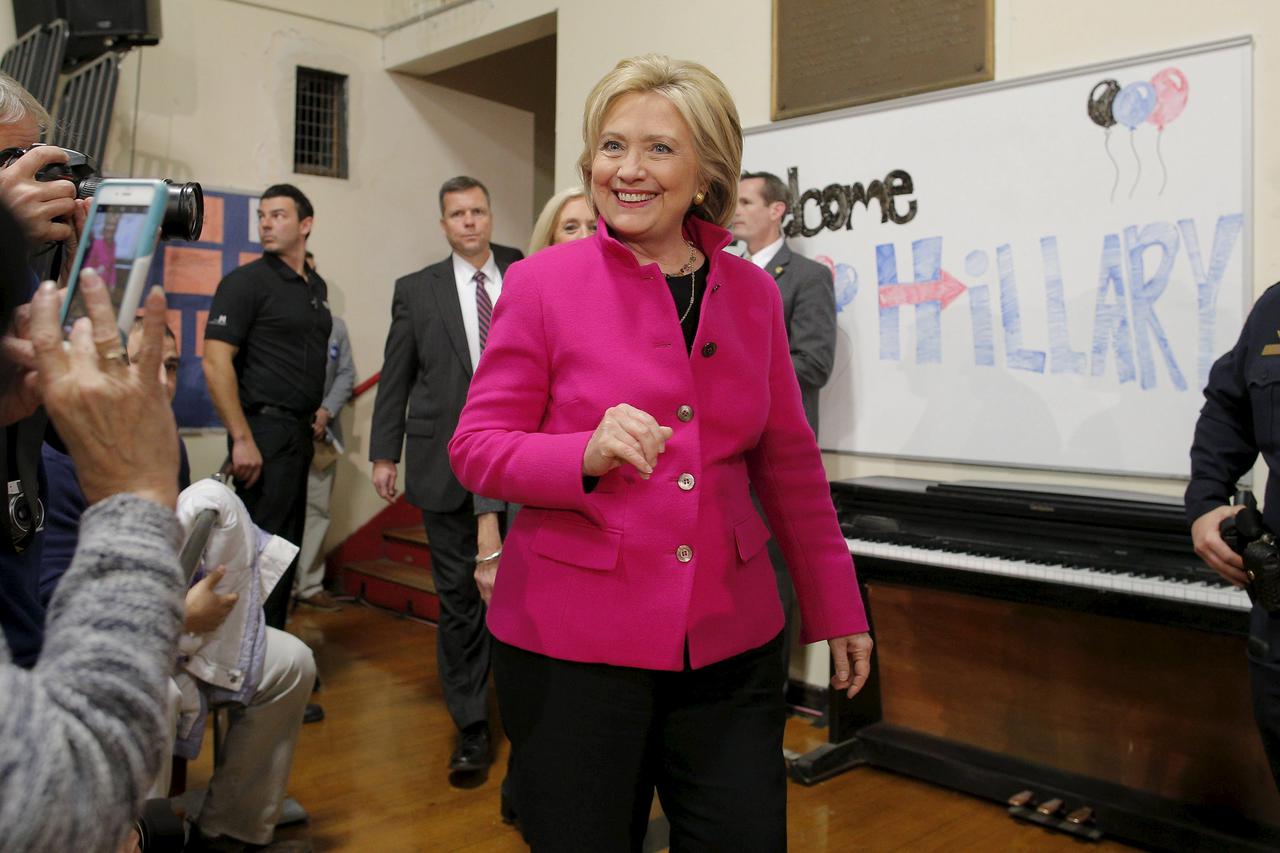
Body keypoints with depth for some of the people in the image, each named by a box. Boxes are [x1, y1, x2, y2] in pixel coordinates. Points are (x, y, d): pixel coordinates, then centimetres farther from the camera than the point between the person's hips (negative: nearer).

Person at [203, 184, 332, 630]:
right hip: (265, 431, -7)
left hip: (299, 432, 7)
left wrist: (317, 412, 11)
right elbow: (215, 362, -15)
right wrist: (242, 439, -19)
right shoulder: (246, 281, -8)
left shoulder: (317, 287, 13)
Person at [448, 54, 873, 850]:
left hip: (730, 640, 3)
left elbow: (789, 460, 10)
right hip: (572, 641, -2)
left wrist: (837, 608, 13)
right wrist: (587, 455, -24)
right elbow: (475, 446, -4)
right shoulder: (542, 283, -5)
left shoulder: (752, 292, 4)